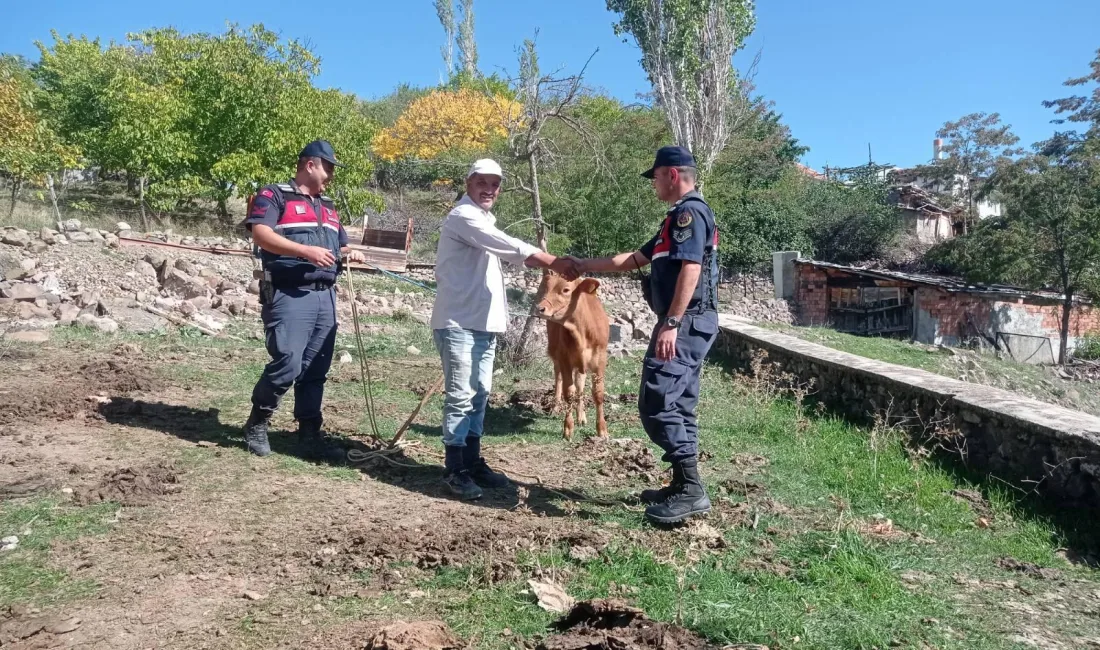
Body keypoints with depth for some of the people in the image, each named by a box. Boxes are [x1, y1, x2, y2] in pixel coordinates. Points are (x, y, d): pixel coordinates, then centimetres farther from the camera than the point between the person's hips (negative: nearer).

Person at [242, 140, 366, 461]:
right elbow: (261, 234, -15)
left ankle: (310, 436, 12)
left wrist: (350, 253, 6)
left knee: (315, 371, 6)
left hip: (325, 297, 7)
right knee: (287, 365, -13)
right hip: (289, 295, -7)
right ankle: (256, 424, 10)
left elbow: (339, 245, 30)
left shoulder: (328, 206, 24)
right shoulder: (274, 196, 0)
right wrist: (306, 251, -23)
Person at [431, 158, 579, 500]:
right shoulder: (463, 217, -11)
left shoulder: (484, 220, 21)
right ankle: (455, 469, 0)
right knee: (460, 396, -6)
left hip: (484, 322, 9)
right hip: (458, 322, -9)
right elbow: (513, 249, -20)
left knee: (479, 394, 12)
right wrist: (556, 263, -21)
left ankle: (472, 462, 20)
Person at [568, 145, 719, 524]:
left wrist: (671, 323, -27)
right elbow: (635, 259, 28)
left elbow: (690, 270, -22)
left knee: (657, 403, -12)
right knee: (678, 405, 12)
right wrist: (585, 266, 28)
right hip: (687, 325, 11)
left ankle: (691, 490, -10)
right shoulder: (680, 216, 23)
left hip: (684, 323, -11)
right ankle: (683, 487, 18)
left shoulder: (690, 212, -10)